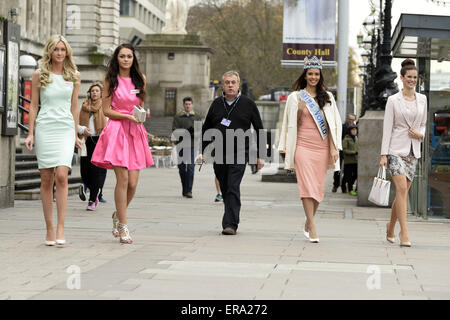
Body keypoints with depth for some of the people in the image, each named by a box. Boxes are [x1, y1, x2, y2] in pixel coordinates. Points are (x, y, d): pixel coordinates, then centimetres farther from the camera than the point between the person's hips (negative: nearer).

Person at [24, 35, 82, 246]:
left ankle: (60, 227, -13)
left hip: (65, 128, 0)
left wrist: (75, 134, 16)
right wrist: (30, 133, 2)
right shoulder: (39, 75, 6)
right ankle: (49, 229, 5)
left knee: (62, 176, -15)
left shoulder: (74, 76, 10)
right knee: (46, 179, 0)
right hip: (44, 128, 0)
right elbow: (33, 105, 7)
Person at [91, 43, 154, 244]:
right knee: (122, 179, -11)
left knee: (133, 182, -2)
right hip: (117, 131, -4)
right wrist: (127, 116, -11)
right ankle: (123, 227, -2)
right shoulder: (111, 80, 3)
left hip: (135, 132, 4)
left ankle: (118, 215, 25)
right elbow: (106, 110, 0)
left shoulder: (139, 79, 13)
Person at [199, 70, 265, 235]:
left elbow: (259, 130, 7)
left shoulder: (248, 104, 3)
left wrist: (259, 156, 4)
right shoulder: (216, 104, 11)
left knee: (233, 189, -14)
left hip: (239, 154, -4)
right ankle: (232, 220, 22)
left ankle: (230, 224, -16)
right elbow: (206, 129, 18)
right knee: (225, 190, 9)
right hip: (219, 155, 4)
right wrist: (203, 151, 11)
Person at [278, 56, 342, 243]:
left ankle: (308, 225, 19)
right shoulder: (296, 97, 6)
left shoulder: (327, 97, 12)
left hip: (322, 147, 3)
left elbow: (334, 123, 10)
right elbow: (290, 124, 8)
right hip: (303, 146, -2)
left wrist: (334, 148, 2)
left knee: (318, 188, 3)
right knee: (307, 186, -11)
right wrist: (286, 148, 4)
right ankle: (312, 229, -11)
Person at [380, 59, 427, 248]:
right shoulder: (393, 100, -3)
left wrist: (421, 134, -3)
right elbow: (387, 128, -4)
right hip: (396, 149, -5)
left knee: (403, 192, 7)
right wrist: (383, 154, -9)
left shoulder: (422, 99, 10)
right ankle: (404, 232, -18)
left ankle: (390, 228, 26)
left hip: (413, 150, 5)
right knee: (402, 189, -17)